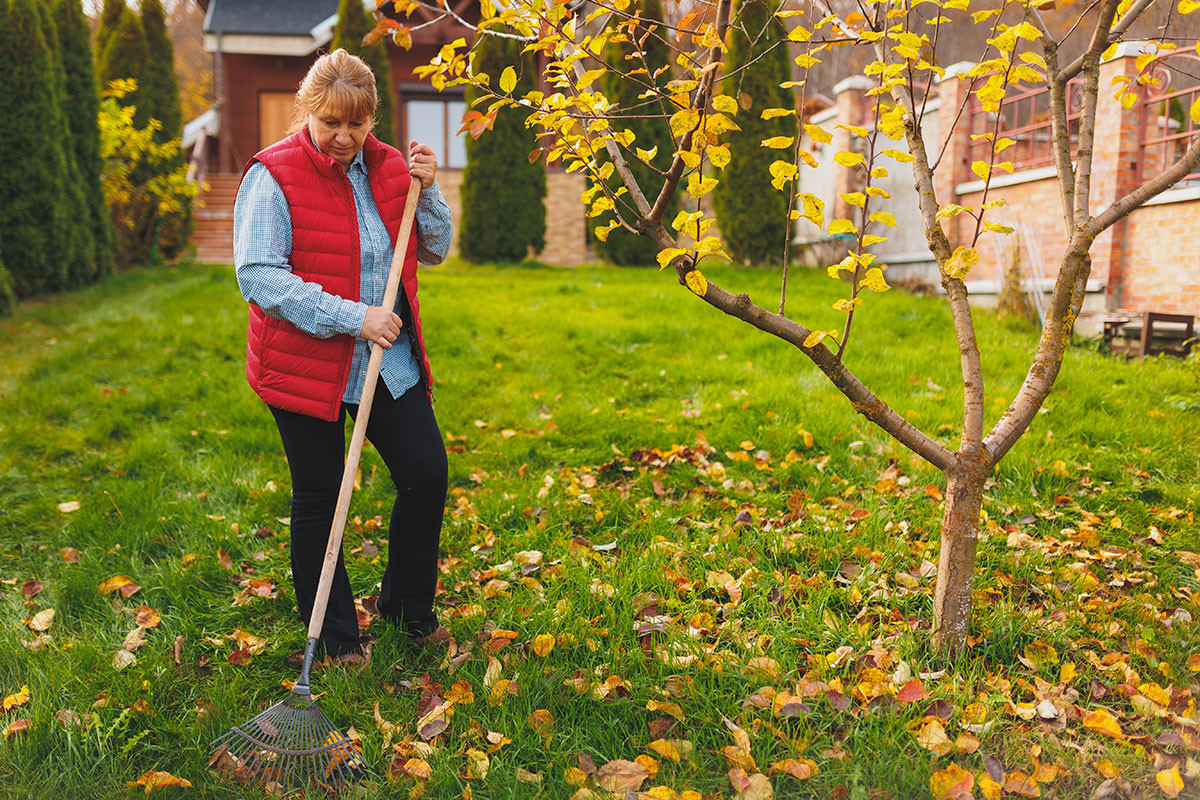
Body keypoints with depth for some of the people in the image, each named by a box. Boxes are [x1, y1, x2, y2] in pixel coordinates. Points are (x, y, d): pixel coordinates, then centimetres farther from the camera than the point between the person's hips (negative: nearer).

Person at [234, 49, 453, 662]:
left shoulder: (390, 166, 6)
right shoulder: (274, 175, -10)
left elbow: (434, 251, 12)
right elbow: (257, 274, -18)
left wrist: (426, 190, -5)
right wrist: (352, 317, -23)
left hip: (389, 360, 5)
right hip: (306, 365, -4)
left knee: (427, 475, 4)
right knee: (318, 498, 6)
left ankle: (406, 605, 29)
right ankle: (335, 635, 26)